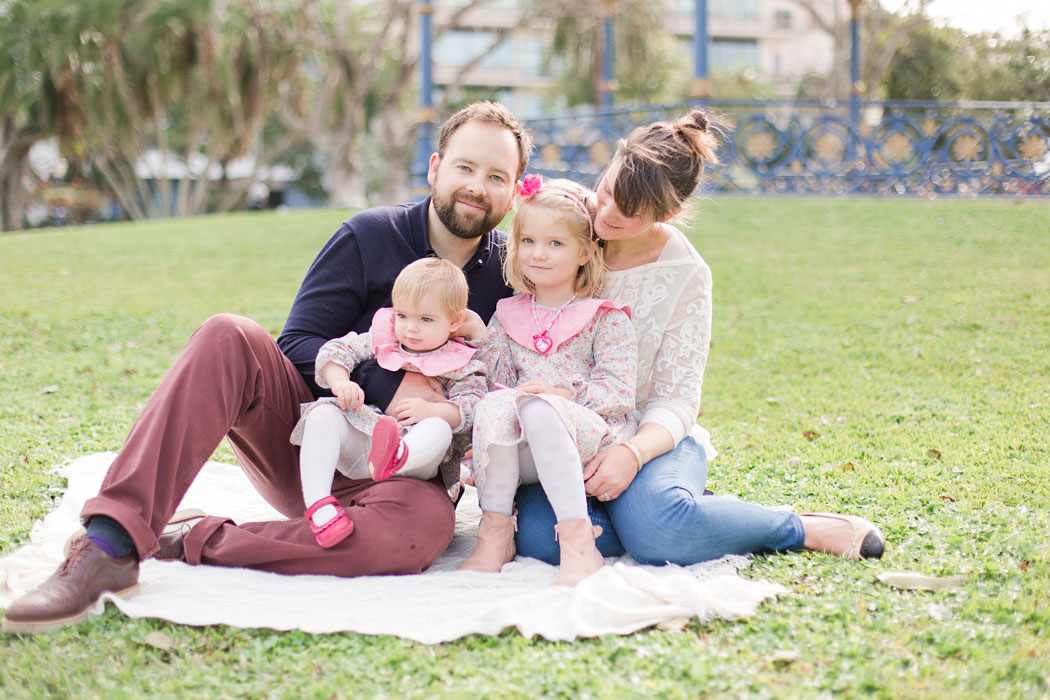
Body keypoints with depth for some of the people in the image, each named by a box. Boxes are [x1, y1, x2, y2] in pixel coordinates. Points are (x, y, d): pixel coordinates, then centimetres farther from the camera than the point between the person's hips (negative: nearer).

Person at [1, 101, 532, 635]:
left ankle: (187, 544, -27)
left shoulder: (510, 277, 3)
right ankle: (110, 547, -38)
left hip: (395, 470, 0)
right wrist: (388, 385, -17)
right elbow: (297, 345, -4)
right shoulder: (370, 236, 0)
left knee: (428, 521, -38)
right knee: (229, 337, -27)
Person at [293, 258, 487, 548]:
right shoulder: (381, 337, 16)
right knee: (322, 415, -24)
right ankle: (317, 504, -40)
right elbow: (337, 350, 10)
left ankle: (394, 459, -70)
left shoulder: (462, 365, 7)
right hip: (355, 444, 3)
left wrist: (431, 409, -24)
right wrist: (340, 382, -12)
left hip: (415, 446, -3)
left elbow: (471, 408, -6)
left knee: (440, 428, -34)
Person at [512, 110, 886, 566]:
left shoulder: (685, 275, -7)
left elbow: (675, 399, -7)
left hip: (650, 434, -2)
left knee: (659, 531, -36)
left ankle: (804, 529, -9)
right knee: (542, 537, -33)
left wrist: (632, 453, -28)